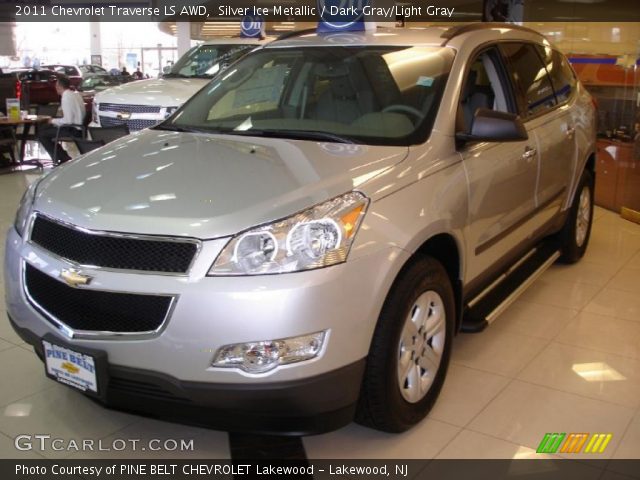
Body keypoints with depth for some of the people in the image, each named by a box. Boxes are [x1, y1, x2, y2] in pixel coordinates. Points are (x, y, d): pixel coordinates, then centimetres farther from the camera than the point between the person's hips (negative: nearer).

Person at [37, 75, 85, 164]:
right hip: (78, 127, 10)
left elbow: (68, 120, -22)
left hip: (73, 131, -10)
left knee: (41, 134, -5)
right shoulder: (76, 94, 10)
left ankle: (64, 159, 0)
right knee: (45, 128, 19)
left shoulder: (66, 97, -17)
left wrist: (54, 121, -6)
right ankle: (64, 157, 19)